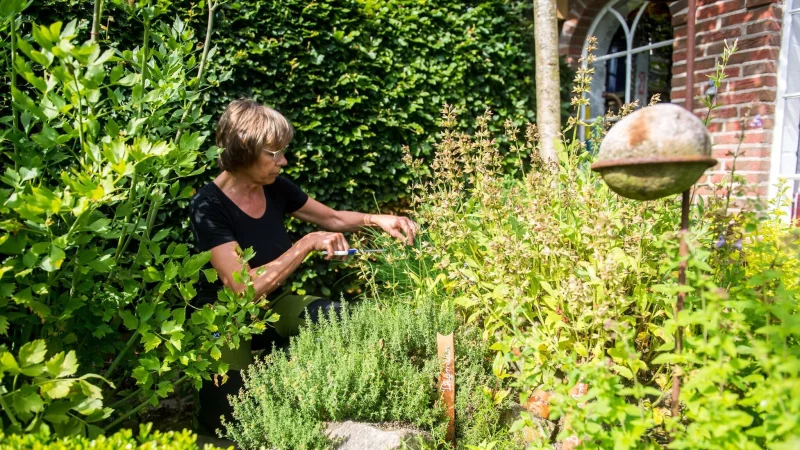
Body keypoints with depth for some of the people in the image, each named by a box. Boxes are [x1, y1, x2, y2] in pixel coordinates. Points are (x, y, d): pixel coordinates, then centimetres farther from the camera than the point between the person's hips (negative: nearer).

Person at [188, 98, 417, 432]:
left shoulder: (275, 188, -5)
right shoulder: (209, 206, -23)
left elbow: (333, 218, 10)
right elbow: (246, 289, -31)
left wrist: (377, 220, -8)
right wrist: (308, 243, -29)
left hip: (273, 305, 5)